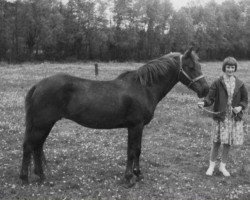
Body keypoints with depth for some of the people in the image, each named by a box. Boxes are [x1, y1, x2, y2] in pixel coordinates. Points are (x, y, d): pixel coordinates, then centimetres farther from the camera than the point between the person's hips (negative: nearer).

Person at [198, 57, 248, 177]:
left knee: (228, 143, 10)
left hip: (234, 117, 3)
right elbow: (210, 98, -8)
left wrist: (241, 107, -7)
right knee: (217, 142, 0)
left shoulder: (240, 84, 4)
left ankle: (223, 166, 27)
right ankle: (211, 165, 19)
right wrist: (204, 103, -28)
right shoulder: (217, 83, -4)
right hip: (220, 117, -2)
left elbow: (245, 99, 12)